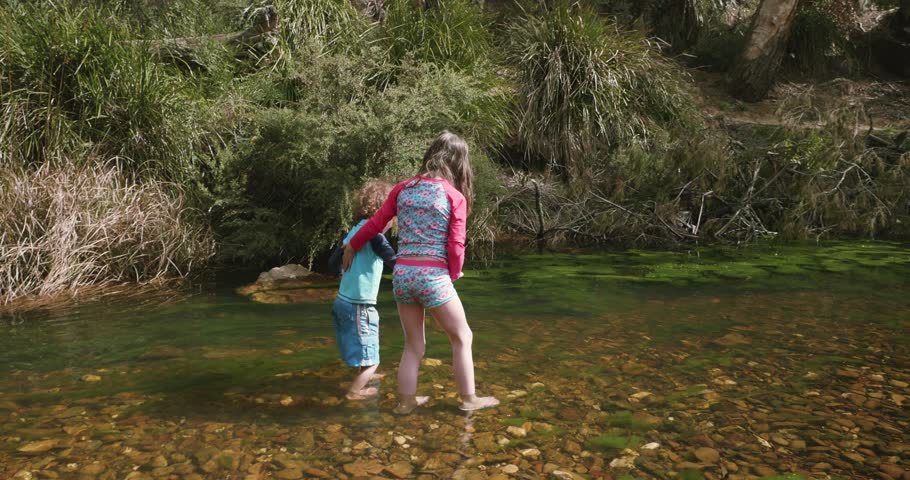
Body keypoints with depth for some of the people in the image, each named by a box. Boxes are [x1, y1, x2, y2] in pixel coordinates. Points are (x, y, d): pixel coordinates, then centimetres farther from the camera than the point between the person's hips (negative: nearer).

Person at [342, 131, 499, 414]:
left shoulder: (403, 188, 6)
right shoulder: (455, 197, -5)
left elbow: (375, 225, 10)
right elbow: (456, 246, -6)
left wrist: (351, 246, 26)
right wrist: (454, 274, 12)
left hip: (402, 273, 5)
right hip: (433, 276, -4)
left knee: (414, 345, 19)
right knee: (461, 337, 16)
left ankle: (406, 401, 27)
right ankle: (469, 399, 24)